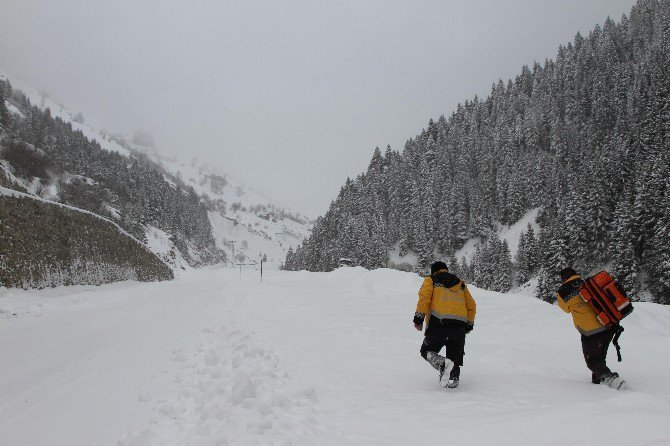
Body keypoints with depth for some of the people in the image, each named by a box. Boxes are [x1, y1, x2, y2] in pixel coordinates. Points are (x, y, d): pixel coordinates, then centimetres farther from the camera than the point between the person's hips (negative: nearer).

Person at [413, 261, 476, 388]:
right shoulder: (460, 284, 26)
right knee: (454, 357, 13)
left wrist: (419, 318, -3)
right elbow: (471, 306, 24)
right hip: (459, 326, 4)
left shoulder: (431, 280, 12)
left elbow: (424, 298, -5)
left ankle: (442, 364, -19)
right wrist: (469, 324, 32)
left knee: (426, 351, 7)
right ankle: (453, 378, -4)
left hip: (439, 323, -4)